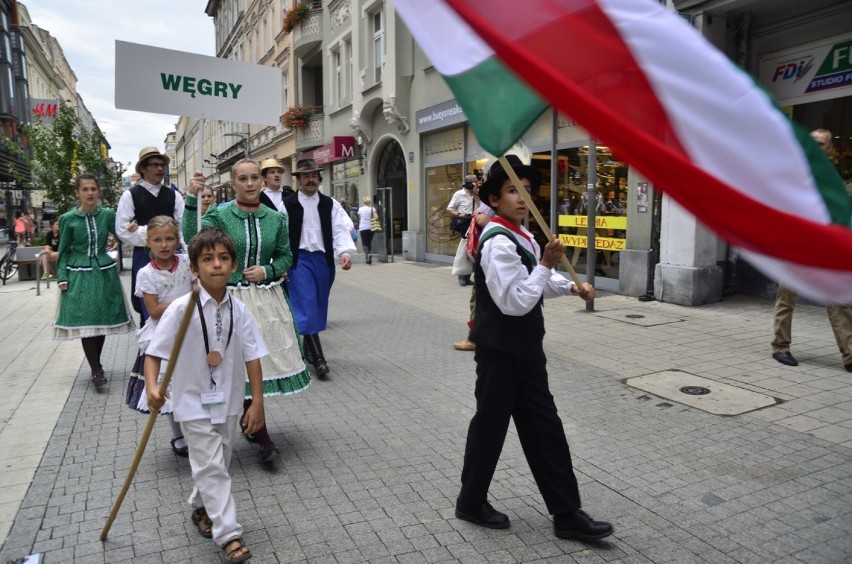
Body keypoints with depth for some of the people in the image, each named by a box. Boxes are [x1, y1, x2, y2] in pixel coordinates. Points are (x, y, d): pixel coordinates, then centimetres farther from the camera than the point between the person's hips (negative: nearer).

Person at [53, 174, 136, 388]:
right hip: (79, 275, -2)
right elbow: (64, 251, 3)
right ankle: (96, 371, -1)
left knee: (103, 320, 8)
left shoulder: (107, 214, 0)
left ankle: (96, 365, 24)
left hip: (104, 273, 2)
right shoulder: (68, 219, -2)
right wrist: (62, 277, -5)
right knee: (85, 321, -6)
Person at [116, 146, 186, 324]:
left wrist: (187, 254, -9)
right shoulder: (130, 195, 0)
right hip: (144, 257, -2)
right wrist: (148, 236, -11)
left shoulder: (173, 195, 8)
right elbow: (122, 230, -6)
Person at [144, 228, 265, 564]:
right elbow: (155, 353, -13)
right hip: (194, 403, -4)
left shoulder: (239, 310, -7)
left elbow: (252, 357, -5)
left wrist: (257, 402, -5)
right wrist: (152, 388, -30)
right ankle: (229, 536, 5)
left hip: (229, 402, 4)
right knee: (211, 468, -4)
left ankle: (201, 508, 46)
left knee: (217, 464, 20)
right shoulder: (180, 310, -16)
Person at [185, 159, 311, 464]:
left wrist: (267, 270, -6)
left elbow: (286, 256, 12)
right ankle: (262, 438, 7)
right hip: (234, 299, -4)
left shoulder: (276, 218, 4)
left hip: (268, 298, 4)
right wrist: (192, 200, -25)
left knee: (266, 358, 12)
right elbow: (192, 239, -20)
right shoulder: (219, 214, -5)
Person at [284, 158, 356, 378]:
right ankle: (317, 357, -8)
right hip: (299, 259, -3)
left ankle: (308, 347, 31)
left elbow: (340, 230, -3)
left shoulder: (330, 204, 7)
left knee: (318, 306, 12)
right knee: (306, 306, -9)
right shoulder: (287, 204, 0)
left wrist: (345, 252, -20)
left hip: (323, 259, 4)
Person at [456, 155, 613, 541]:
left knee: (543, 426, 12)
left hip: (525, 347, 9)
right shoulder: (497, 242, -20)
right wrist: (547, 264, -22)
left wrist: (572, 287, 8)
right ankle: (471, 502, 29)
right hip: (500, 350, -9)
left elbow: (537, 285, 22)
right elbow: (515, 301, -26)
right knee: (491, 425, 7)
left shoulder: (522, 235, 10)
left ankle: (566, 514, 23)